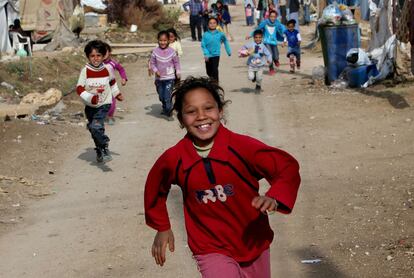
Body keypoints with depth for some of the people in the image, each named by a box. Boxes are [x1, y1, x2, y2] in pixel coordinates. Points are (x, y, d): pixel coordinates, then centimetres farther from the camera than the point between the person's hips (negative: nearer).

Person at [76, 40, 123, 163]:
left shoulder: (107, 69, -7)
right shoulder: (85, 70, -12)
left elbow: (112, 81, 15)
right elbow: (79, 89, -16)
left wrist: (117, 94, 20)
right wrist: (90, 98, -29)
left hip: (104, 104, -2)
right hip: (90, 106, 2)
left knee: (96, 127, -24)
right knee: (93, 130, 16)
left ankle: (105, 148, -9)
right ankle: (99, 151, 36)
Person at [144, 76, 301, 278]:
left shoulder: (242, 147, -18)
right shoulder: (174, 159, -12)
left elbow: (288, 167, -17)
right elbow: (155, 188, 8)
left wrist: (275, 198, -35)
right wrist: (162, 227, 15)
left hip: (254, 243, 1)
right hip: (212, 251, -1)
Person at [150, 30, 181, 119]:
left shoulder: (172, 51, -7)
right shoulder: (155, 51, -4)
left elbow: (176, 62, 4)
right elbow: (152, 62, 2)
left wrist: (178, 72, 3)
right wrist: (155, 70, -12)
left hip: (169, 78, -3)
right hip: (159, 78, 3)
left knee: (167, 96, -12)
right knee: (161, 96, 17)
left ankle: (169, 113, 0)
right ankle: (165, 108, 43)